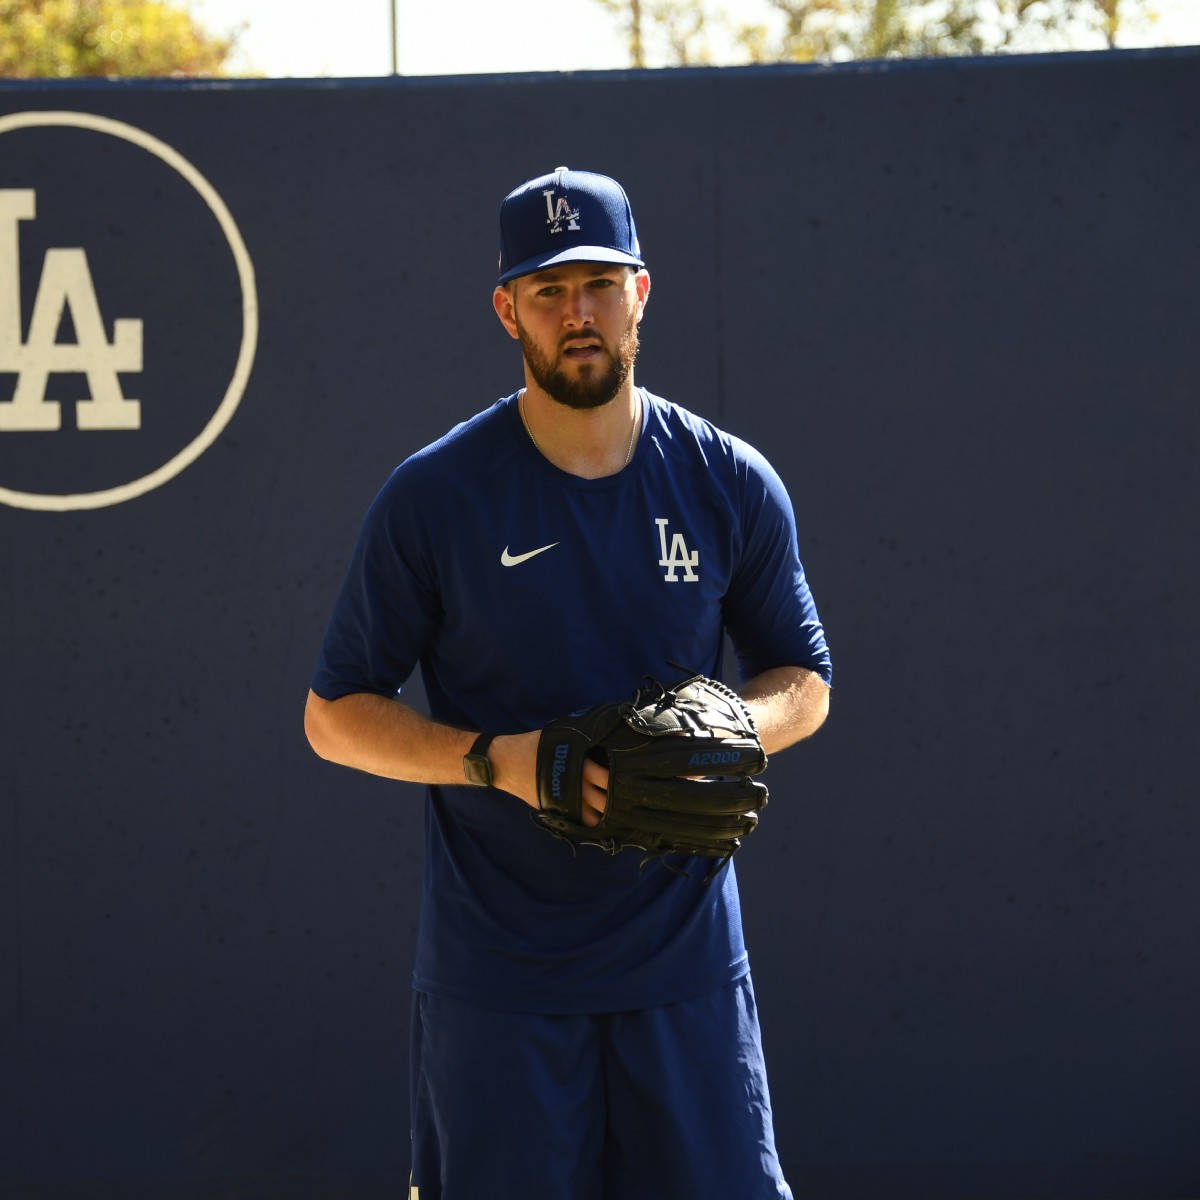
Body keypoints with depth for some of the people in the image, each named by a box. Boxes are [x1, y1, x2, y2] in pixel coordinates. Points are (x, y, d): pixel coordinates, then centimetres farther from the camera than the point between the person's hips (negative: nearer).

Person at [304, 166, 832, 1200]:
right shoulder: (434, 495, -3)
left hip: (685, 962, 2)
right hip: (494, 977, -2)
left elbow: (805, 684, 14)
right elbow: (336, 715, 1)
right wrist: (496, 759, -16)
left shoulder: (732, 485, 4)